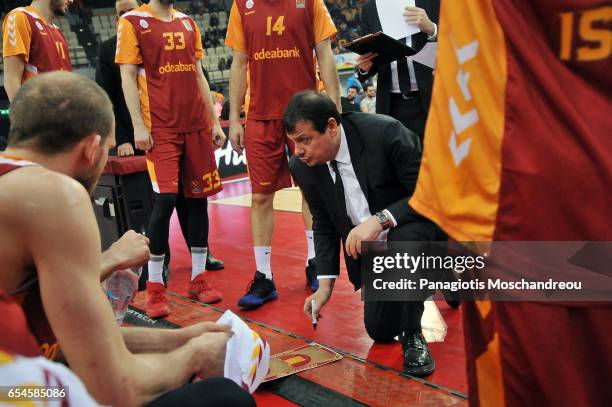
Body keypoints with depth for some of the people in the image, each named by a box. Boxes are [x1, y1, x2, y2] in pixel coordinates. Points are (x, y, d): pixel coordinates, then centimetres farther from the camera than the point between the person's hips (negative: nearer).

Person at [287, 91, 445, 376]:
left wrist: (380, 220, -39)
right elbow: (324, 224, 3)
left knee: (404, 237, -40)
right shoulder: (303, 166, -11)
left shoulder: (385, 132, -28)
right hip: (372, 249, 6)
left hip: (416, 228, -6)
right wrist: (325, 283, -5)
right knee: (380, 330, 8)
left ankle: (412, 333, -14)